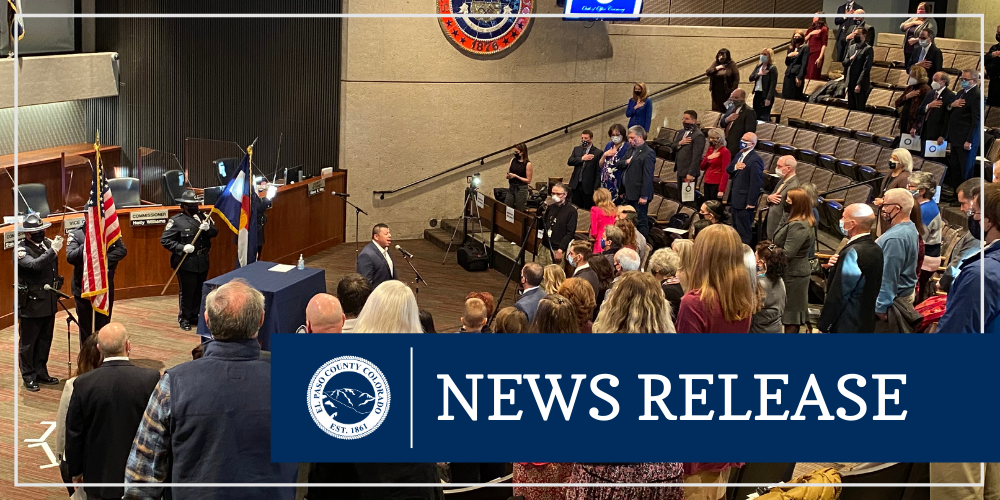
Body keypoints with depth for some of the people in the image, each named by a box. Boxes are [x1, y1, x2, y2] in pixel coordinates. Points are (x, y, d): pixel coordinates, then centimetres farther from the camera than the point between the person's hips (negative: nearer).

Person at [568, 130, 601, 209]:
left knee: (587, 210, -1)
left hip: (588, 186, -4)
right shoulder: (576, 149, 12)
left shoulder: (597, 153, -5)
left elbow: (598, 172, -6)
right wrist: (582, 158, -13)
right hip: (576, 185, 5)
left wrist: (596, 188, -11)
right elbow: (570, 162, 0)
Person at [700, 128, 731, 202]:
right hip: (707, 183, 7)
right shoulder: (710, 149, 12)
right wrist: (707, 158, -5)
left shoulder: (725, 152, -10)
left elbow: (725, 172, -13)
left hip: (717, 185, -7)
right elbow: (702, 167, 15)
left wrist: (721, 190, -19)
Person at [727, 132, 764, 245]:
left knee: (744, 231, -2)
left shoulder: (755, 160, -19)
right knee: (736, 227, 21)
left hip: (744, 201, -10)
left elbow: (755, 183, -21)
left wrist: (751, 202, -21)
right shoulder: (739, 155, 12)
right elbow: (728, 170, 12)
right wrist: (734, 167, -12)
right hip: (735, 198, 10)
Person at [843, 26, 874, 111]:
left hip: (861, 85, -7)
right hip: (850, 83, 7)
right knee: (851, 107, 11)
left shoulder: (868, 49, -9)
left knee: (860, 109, -3)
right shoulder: (851, 47, 15)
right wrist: (849, 59, -8)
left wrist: (859, 84, -19)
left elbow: (866, 68, -14)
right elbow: (844, 63, 15)